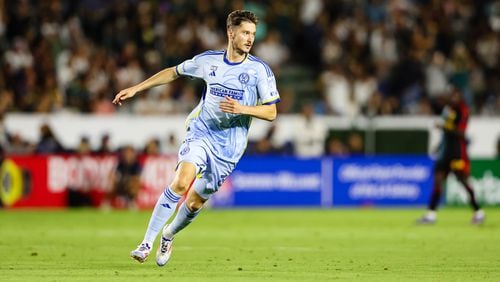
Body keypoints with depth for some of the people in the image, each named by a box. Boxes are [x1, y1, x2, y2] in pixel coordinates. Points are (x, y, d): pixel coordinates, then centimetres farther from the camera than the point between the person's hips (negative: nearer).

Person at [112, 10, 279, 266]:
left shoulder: (260, 70, -6)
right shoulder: (208, 60, 2)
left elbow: (271, 112, -5)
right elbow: (173, 72, 18)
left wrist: (243, 109, -23)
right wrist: (135, 88, 16)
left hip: (229, 147, 0)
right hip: (201, 133, 0)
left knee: (194, 202, 4)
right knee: (181, 182, -25)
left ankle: (168, 235, 36)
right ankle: (147, 243, -20)